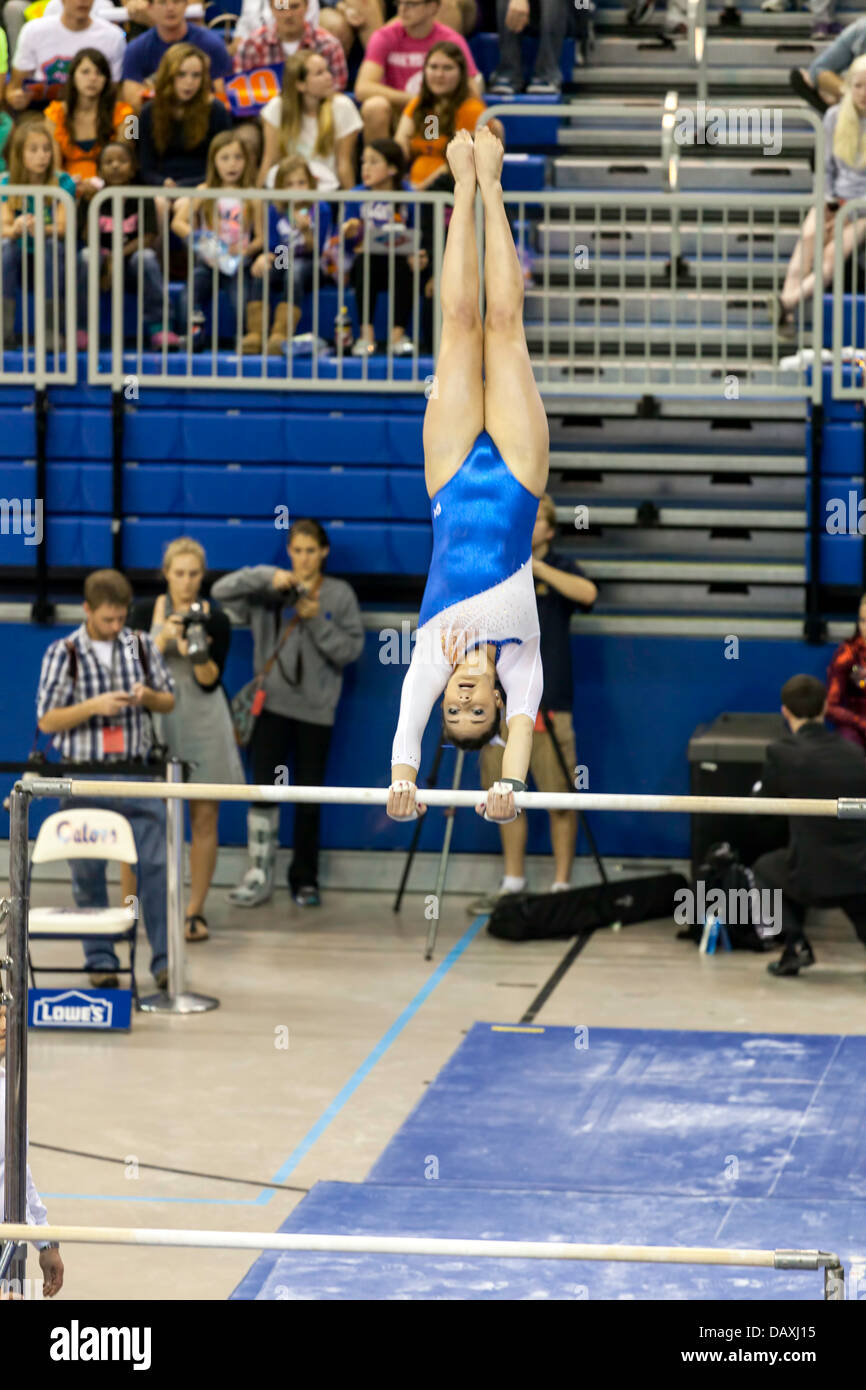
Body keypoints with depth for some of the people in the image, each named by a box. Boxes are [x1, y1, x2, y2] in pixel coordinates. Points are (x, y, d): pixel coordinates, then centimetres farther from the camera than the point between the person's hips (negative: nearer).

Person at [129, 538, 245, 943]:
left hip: (203, 722, 0)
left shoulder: (215, 619, 1)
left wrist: (199, 655, -23)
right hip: (156, 717, 0)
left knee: (204, 818, 0)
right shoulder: (146, 612, 2)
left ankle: (194, 910, 5)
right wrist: (163, 639, -19)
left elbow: (211, 681, -3)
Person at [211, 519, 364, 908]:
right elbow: (222, 590, -6)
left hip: (316, 708, 0)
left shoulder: (340, 595, 4)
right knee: (264, 788, -6)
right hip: (273, 704, 0)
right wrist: (268, 577, -17)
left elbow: (351, 649, -3)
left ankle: (305, 879, 15)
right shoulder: (272, 592, 5)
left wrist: (317, 621, -16)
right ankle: (259, 873, 1)